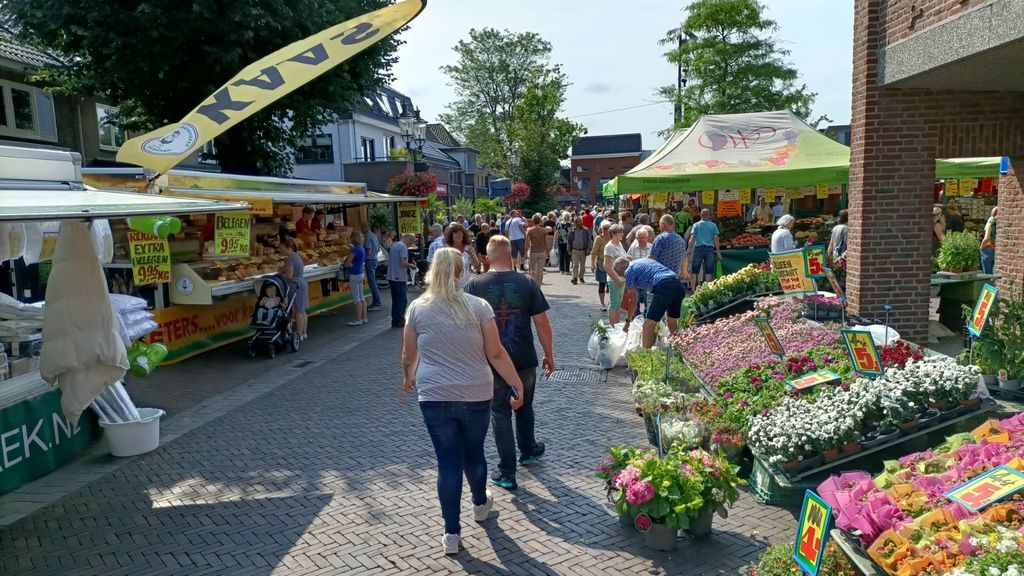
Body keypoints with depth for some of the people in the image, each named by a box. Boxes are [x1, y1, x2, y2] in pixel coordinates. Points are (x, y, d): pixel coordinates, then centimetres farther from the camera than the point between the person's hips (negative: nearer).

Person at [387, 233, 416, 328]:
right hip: (399, 278, -9)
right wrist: (411, 265, -3)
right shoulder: (403, 247, -12)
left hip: (391, 277, 9)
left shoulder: (394, 245, 16)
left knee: (395, 300, 14)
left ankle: (395, 321, 17)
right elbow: (403, 263, -22)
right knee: (402, 300, 0)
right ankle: (399, 321, 1)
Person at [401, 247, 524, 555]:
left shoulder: (417, 308, -2)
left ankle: (452, 533, 14)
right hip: (477, 395, 1)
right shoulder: (479, 306, -6)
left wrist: (408, 379, 28)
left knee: (448, 462, 7)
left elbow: (408, 356, 8)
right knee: (474, 452, 22)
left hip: (435, 397, 0)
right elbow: (496, 354, -7)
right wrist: (518, 385, 1)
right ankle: (481, 504, 46)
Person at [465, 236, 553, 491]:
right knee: (524, 407, 24)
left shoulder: (475, 286, -6)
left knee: (500, 413, 9)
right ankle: (528, 451, 45)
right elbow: (542, 322, -5)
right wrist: (549, 355, 6)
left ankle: (507, 473, 12)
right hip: (525, 360, 1)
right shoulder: (527, 283, -6)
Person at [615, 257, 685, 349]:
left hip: (664, 287, -8)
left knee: (648, 326, 0)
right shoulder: (642, 261, 31)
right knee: (673, 325, 21)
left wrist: (628, 321, 23)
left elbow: (633, 301, 11)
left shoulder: (629, 271, 8)